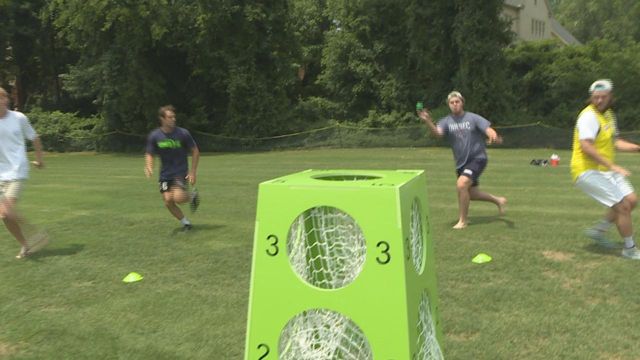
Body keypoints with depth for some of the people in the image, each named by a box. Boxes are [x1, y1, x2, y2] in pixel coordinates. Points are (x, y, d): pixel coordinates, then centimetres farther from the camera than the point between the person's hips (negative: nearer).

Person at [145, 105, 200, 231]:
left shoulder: (183, 133, -12)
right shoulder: (154, 136, -6)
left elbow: (195, 151, -3)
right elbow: (149, 154, 5)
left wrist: (193, 172, -7)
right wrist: (149, 167, -17)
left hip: (181, 172, -3)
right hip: (165, 173, 3)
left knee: (178, 198, -23)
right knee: (168, 200, -5)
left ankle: (192, 195, 12)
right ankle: (185, 223, 16)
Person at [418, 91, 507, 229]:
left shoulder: (473, 118, -6)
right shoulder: (447, 121, 0)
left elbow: (488, 129, -16)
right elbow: (437, 132, -19)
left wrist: (494, 136, -40)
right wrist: (427, 121, -39)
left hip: (477, 158, -5)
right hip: (461, 163, 5)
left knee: (461, 184, -24)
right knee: (471, 193, 14)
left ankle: (463, 220, -8)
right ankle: (498, 200, 43)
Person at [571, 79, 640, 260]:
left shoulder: (608, 114, 14)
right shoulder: (589, 116, -17)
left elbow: (614, 142, 24)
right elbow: (586, 146, -29)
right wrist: (612, 166, -30)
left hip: (605, 170, 10)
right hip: (587, 171, -10)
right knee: (622, 205, -9)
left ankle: (598, 231, 21)